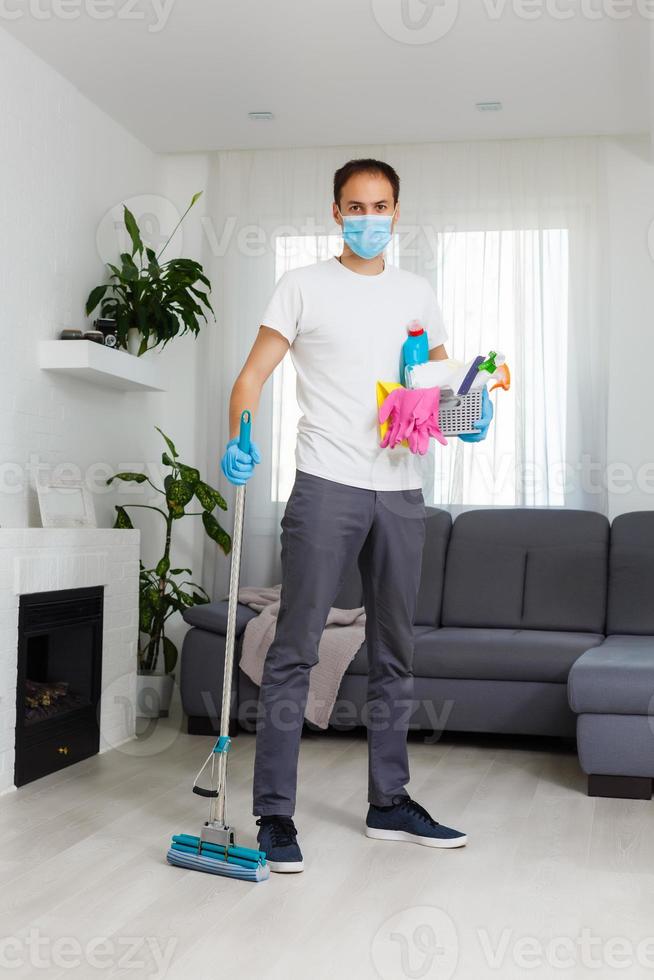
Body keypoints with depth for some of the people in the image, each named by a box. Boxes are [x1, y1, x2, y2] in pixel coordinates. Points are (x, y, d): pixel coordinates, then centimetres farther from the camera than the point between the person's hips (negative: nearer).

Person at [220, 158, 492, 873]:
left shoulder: (417, 293, 15)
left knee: (394, 654, 11)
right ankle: (274, 813, 1)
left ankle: (389, 802, 24)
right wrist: (238, 438, -20)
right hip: (326, 486, -5)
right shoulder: (304, 286, 3)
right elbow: (254, 372, -2)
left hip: (400, 491, 5)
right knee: (295, 651, -6)